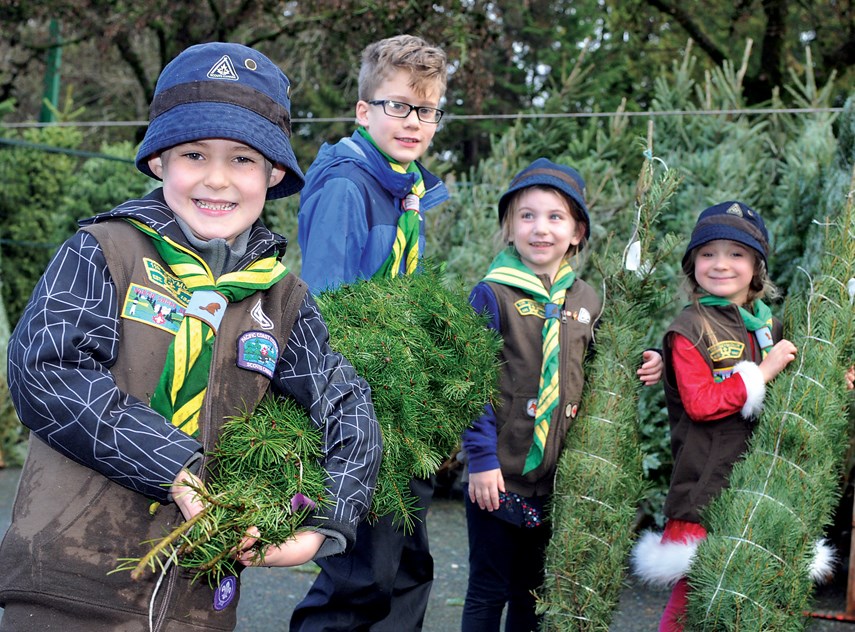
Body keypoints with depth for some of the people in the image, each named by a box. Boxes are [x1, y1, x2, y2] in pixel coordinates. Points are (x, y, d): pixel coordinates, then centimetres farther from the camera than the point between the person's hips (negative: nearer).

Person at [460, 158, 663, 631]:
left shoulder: (586, 300, 6)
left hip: (555, 475, 5)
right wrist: (481, 459, -16)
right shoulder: (493, 294, -9)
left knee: (531, 590, 18)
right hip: (499, 474, -5)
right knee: (488, 591, 6)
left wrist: (640, 368, -2)